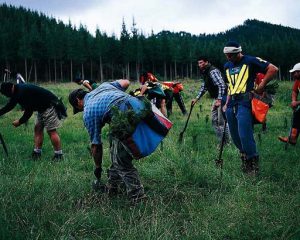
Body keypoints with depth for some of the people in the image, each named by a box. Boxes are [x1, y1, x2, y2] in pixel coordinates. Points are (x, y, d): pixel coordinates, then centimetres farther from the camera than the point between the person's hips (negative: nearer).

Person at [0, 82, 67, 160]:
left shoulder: (23, 92, -25)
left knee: (51, 131, -10)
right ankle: (37, 152, 11)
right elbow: (9, 105, 23)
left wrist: (20, 122, -9)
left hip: (50, 106, -11)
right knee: (38, 128, 8)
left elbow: (29, 111, -21)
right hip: (42, 108, 11)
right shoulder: (17, 91, 7)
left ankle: (59, 155, -4)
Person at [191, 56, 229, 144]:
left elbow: (221, 85, -25)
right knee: (214, 120, 13)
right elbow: (204, 87, 24)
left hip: (222, 97, -10)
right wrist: (197, 98, 20)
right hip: (216, 98, 10)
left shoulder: (213, 71, -18)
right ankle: (221, 141, 20)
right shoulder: (204, 73, 12)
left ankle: (226, 143, 1)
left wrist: (219, 100, -30)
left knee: (222, 121, -8)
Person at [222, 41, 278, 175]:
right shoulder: (227, 66, 19)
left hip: (244, 103, -7)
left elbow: (273, 69, -6)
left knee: (245, 136, -13)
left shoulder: (250, 61, -4)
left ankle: (253, 166, 1)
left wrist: (261, 86, -6)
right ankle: (244, 160, 24)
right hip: (232, 104, 8)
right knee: (235, 137, 9)